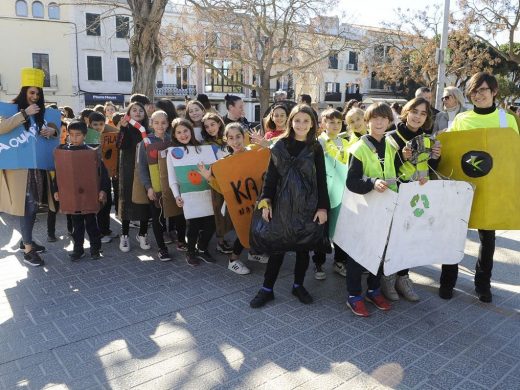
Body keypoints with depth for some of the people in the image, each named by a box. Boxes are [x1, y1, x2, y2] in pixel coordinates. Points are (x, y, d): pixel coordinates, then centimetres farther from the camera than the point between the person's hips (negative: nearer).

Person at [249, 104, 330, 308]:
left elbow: (321, 179, 1)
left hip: (308, 206, 1)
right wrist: (265, 201, -6)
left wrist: (323, 207, -4)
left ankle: (298, 285, 29)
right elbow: (270, 176, 1)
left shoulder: (315, 148, 0)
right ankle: (267, 289, 17)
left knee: (303, 247, 11)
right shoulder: (280, 145, 0)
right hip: (282, 204, 0)